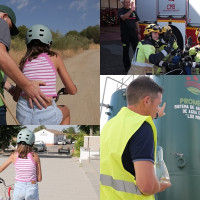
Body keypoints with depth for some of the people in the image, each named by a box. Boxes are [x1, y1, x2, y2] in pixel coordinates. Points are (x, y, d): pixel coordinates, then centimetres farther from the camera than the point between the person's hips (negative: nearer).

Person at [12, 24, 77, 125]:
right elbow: (72, 90, 4)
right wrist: (65, 90, 28)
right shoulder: (54, 58, 3)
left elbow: (16, 97, 13)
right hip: (46, 117, -3)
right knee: (66, 110, 33)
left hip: (23, 116, 3)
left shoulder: (24, 61, 10)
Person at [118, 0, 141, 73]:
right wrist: (131, 10, -41)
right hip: (125, 34, -4)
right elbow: (123, 18, -28)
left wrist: (138, 33, 11)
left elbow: (136, 22, 16)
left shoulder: (133, 11, 12)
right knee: (126, 50, 4)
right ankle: (127, 66, 13)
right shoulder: (121, 11, -4)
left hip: (134, 33, 4)